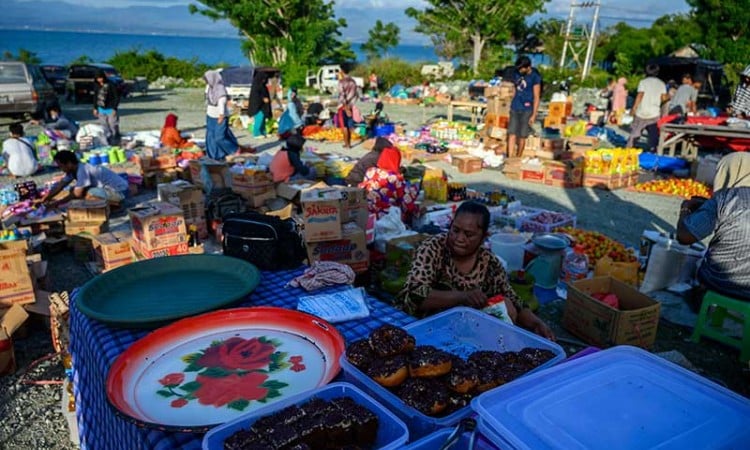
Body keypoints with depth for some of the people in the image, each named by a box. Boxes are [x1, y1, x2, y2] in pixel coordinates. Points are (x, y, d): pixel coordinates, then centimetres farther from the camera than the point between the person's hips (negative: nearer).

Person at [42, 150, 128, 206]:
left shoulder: (82, 170, -23)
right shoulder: (73, 169, 3)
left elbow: (78, 194, -24)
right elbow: (60, 185, 8)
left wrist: (57, 203, -16)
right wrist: (44, 199, 0)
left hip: (119, 191, -10)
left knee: (88, 194, -32)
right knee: (74, 190, 6)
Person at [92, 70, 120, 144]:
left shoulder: (111, 85, -11)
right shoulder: (96, 85, 6)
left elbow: (116, 97, -9)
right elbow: (95, 97, 16)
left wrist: (114, 108, -13)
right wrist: (95, 108, 13)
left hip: (110, 109, -6)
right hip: (101, 109, 6)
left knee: (113, 126, -5)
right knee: (105, 127, 10)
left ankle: (115, 142, 2)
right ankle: (108, 141, 18)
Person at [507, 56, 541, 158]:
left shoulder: (535, 77, -9)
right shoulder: (518, 73, 7)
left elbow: (536, 98, -9)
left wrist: (534, 115, -12)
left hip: (526, 110, -5)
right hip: (514, 108, 5)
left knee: (522, 136, 3)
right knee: (512, 134, -5)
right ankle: (510, 158, -8)